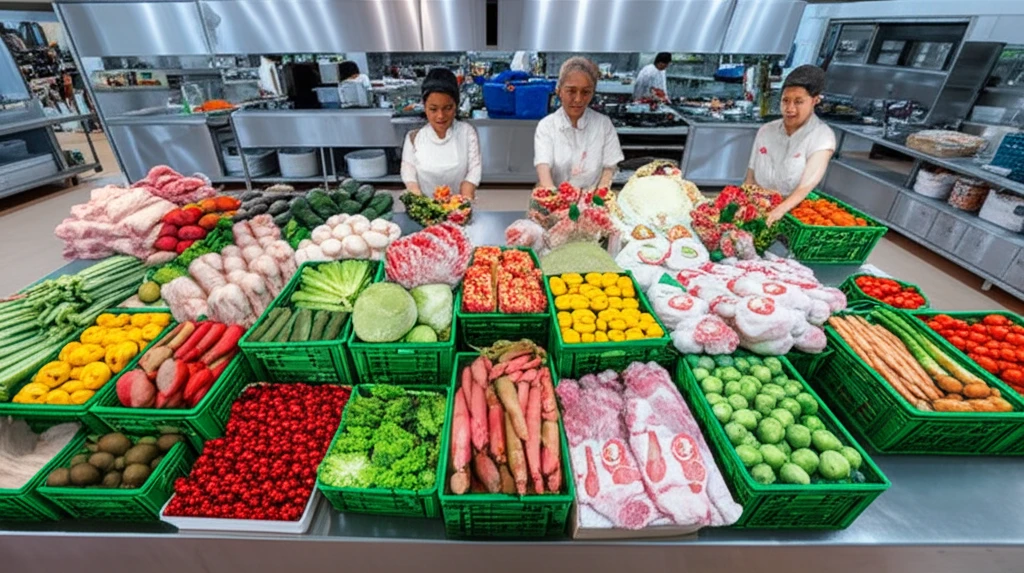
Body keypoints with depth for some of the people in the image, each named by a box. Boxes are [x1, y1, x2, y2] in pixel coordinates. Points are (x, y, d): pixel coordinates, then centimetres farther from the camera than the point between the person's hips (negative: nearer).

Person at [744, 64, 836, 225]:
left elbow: (806, 186, -20)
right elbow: (750, 179, 6)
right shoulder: (766, 131, 5)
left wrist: (780, 210, -37)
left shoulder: (822, 136, -6)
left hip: (793, 213, -3)